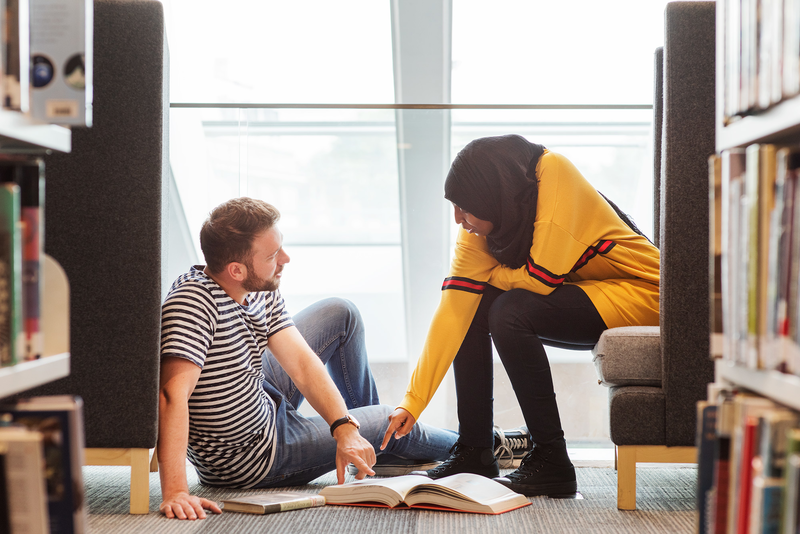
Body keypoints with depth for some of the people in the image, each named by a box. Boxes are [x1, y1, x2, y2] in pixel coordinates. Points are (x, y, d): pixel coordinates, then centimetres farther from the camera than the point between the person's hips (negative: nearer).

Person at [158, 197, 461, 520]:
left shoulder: (262, 293, -10)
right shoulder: (193, 303, -36)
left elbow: (301, 362, -12)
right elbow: (173, 393, -46)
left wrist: (344, 428, -26)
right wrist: (175, 492, -53)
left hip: (261, 400, 8)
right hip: (249, 458, -8)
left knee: (340, 314, 15)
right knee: (384, 420, 7)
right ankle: (459, 447, 40)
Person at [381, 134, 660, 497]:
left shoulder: (554, 173, -25)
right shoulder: (478, 231, -6)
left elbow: (542, 278, -28)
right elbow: (452, 312, -11)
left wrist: (490, 274, -7)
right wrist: (412, 402, -16)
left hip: (640, 292, -7)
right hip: (577, 291, 7)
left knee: (510, 312, -26)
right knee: (470, 311, -3)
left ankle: (552, 463, -17)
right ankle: (474, 453, 6)